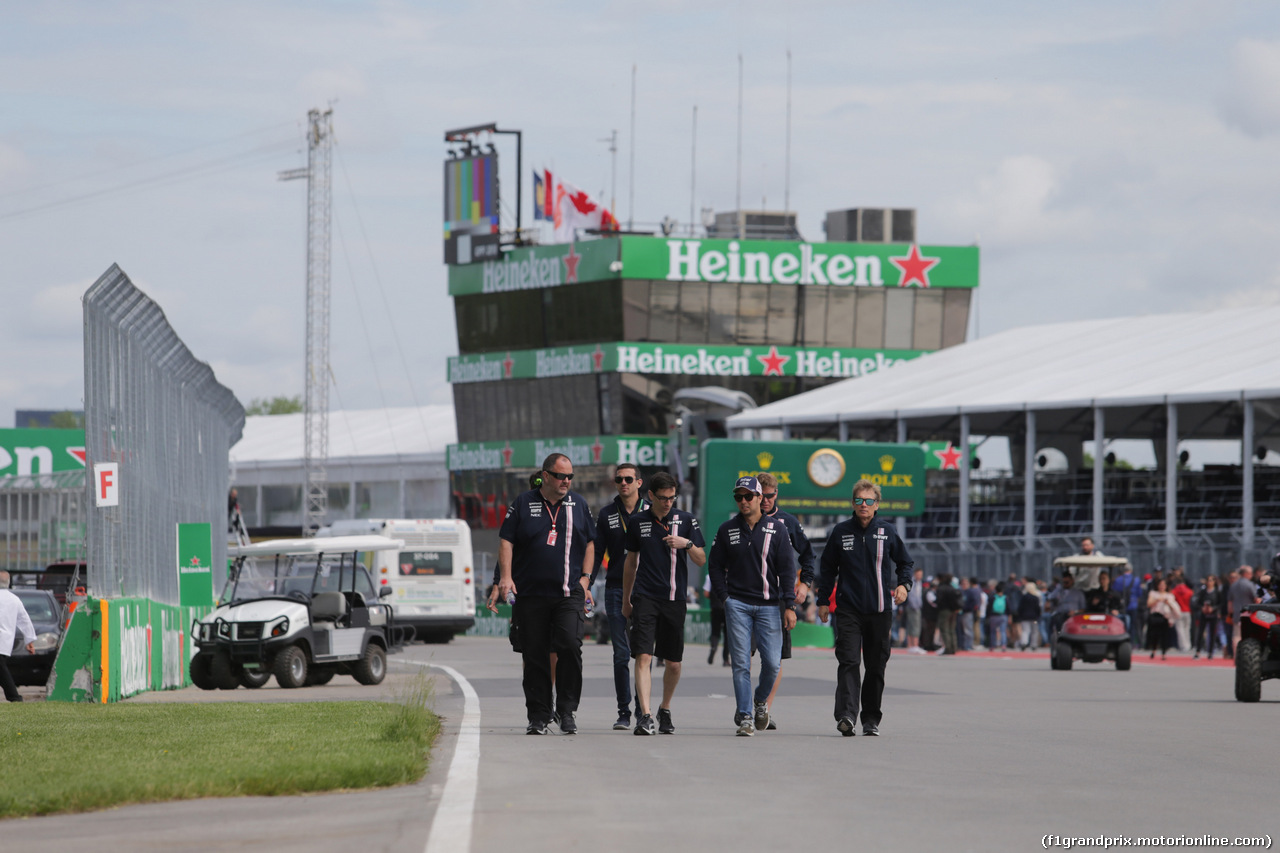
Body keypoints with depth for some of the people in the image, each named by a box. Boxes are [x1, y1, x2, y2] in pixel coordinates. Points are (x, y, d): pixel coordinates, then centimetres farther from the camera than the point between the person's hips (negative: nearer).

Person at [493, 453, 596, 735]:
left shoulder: (578, 504, 11)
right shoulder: (523, 504, 5)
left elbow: (590, 542, 17)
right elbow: (506, 541, 3)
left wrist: (585, 577, 5)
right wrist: (506, 577, -8)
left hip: (569, 594, 0)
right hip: (530, 594, 0)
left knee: (570, 646, -16)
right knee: (535, 656, 1)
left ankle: (567, 711, -5)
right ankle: (538, 717, 8)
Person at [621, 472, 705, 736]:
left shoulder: (686, 520, 3)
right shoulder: (638, 522, 7)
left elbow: (701, 560, 3)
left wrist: (687, 544, -17)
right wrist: (625, 599, 20)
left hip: (674, 599, 0)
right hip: (645, 598, 0)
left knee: (674, 663, 7)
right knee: (643, 656, -14)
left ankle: (665, 710, 28)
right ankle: (644, 714, -20)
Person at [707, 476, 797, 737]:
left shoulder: (777, 529, 3)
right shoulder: (727, 530, 7)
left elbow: (787, 568, 2)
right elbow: (715, 565, 12)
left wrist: (789, 606, -4)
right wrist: (724, 597, 0)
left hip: (768, 605, 0)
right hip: (737, 605, 0)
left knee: (772, 662, -5)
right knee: (741, 663, -5)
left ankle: (761, 700, 23)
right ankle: (745, 716, -1)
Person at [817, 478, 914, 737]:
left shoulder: (887, 531, 3)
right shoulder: (841, 532, 4)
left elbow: (905, 562, 15)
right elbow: (828, 568, 14)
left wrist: (903, 584, -4)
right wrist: (823, 601, 11)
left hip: (880, 609, 1)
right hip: (849, 609, -1)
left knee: (876, 667, 6)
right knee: (848, 661, -14)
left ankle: (871, 719, 14)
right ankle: (846, 715, -24)